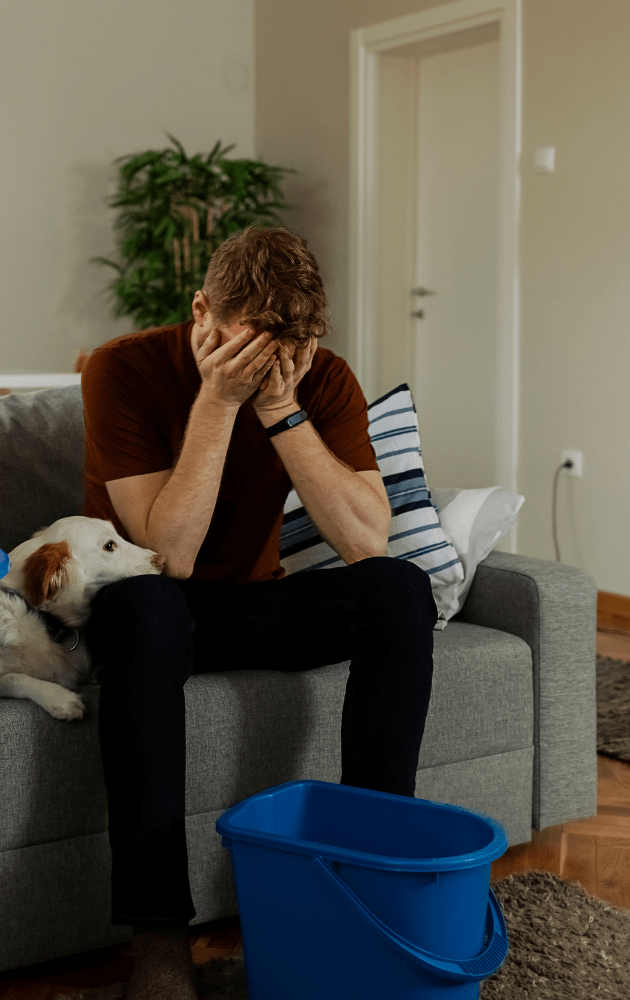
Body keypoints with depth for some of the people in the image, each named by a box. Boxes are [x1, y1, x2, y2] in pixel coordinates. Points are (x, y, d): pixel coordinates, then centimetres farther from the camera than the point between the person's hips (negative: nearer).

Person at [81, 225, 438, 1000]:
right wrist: (218, 400, -30)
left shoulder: (323, 380, -8)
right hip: (150, 610, -3)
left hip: (250, 602, 4)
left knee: (400, 589, -23)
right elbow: (168, 555, -26)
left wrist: (281, 407, -27)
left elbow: (367, 543, -21)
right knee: (144, 604, -39)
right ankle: (157, 934, -35)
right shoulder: (124, 371, -19)